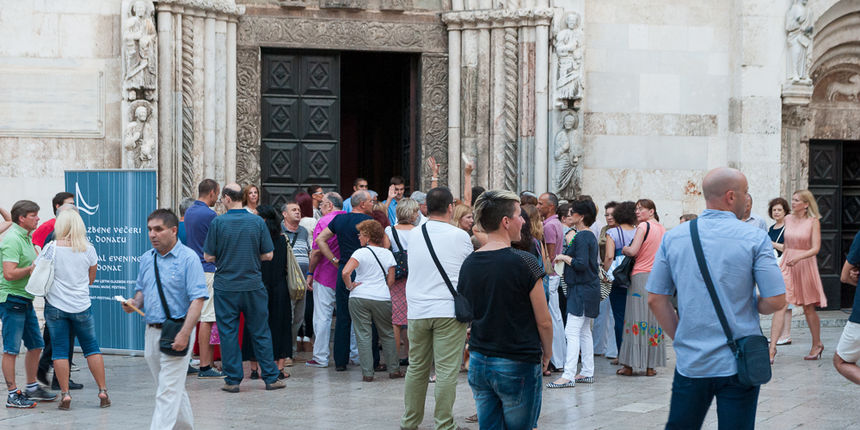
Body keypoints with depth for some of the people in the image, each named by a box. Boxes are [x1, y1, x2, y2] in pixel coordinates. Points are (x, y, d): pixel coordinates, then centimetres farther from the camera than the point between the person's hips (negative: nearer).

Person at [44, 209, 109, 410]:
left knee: (59, 350, 4)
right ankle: (103, 391, 11)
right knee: (92, 348, 12)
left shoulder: (52, 249, -9)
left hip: (56, 306, -2)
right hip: (82, 306, 2)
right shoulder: (89, 250, -3)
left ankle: (65, 394, 1)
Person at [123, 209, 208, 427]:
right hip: (152, 331, 7)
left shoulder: (188, 258, -11)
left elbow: (197, 299, -16)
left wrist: (184, 334, -24)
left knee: (168, 392, -9)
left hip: (177, 331, -7)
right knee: (174, 388, 18)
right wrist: (135, 303, 1)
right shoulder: (147, 259, 11)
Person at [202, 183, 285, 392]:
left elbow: (208, 256, -5)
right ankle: (271, 378, 11)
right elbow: (268, 255, 1)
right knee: (260, 332, 9)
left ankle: (233, 380, 7)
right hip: (253, 286, 2)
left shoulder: (218, 223, -7)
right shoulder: (258, 222, -2)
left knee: (228, 333, 6)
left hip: (225, 286, -2)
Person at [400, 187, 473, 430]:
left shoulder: (413, 235, 6)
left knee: (417, 368, 13)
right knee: (447, 370, -3)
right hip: (449, 311, -4)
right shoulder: (459, 236, -5)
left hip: (417, 311, 4)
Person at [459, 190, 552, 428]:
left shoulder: (469, 264, 3)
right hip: (518, 364, -6)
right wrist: (547, 353, 7)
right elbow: (543, 321, -10)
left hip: (478, 363, 6)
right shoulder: (524, 262, -15)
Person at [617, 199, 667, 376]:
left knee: (636, 319, -2)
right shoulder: (663, 229, 12)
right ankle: (651, 365, 8)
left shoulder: (643, 226, -8)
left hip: (641, 275, -6)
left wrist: (624, 249, 4)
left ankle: (630, 365, -1)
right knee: (654, 320, 7)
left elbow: (633, 251, -16)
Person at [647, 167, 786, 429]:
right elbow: (776, 300, -10)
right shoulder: (755, 239, -8)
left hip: (690, 363, 3)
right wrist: (750, 307, 11)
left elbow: (656, 299, 3)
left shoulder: (673, 238, 2)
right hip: (739, 364, -3)